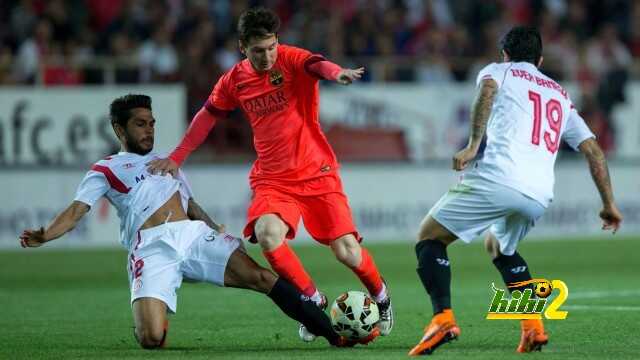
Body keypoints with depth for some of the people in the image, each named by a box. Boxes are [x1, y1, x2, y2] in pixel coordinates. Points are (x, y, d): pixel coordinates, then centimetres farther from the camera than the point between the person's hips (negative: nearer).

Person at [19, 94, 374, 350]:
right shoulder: (106, 170, 13)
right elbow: (75, 212, 0)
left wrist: (219, 235, 19)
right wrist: (43, 236, -19)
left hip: (193, 235, 4)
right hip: (152, 247, -4)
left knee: (262, 277, -13)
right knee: (151, 339, -23)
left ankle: (335, 334, -10)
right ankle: (148, 321, 15)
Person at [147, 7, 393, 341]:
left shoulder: (291, 60, -10)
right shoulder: (235, 80, 3)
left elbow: (316, 64, -33)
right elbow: (207, 116, 18)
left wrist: (336, 72, -56)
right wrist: (176, 158, 18)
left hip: (316, 173, -3)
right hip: (272, 179, 3)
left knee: (347, 251, -11)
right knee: (267, 235, -28)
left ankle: (381, 297, 24)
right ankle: (313, 301, -4)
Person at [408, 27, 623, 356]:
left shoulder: (499, 71, 17)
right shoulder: (561, 96, 31)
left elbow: (487, 89, -9)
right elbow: (593, 150, 26)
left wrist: (473, 144, -14)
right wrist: (609, 204, 30)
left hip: (497, 177, -6)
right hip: (539, 196, 6)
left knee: (429, 238, 7)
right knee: (498, 247, 33)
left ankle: (443, 318, -17)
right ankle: (533, 326, 15)